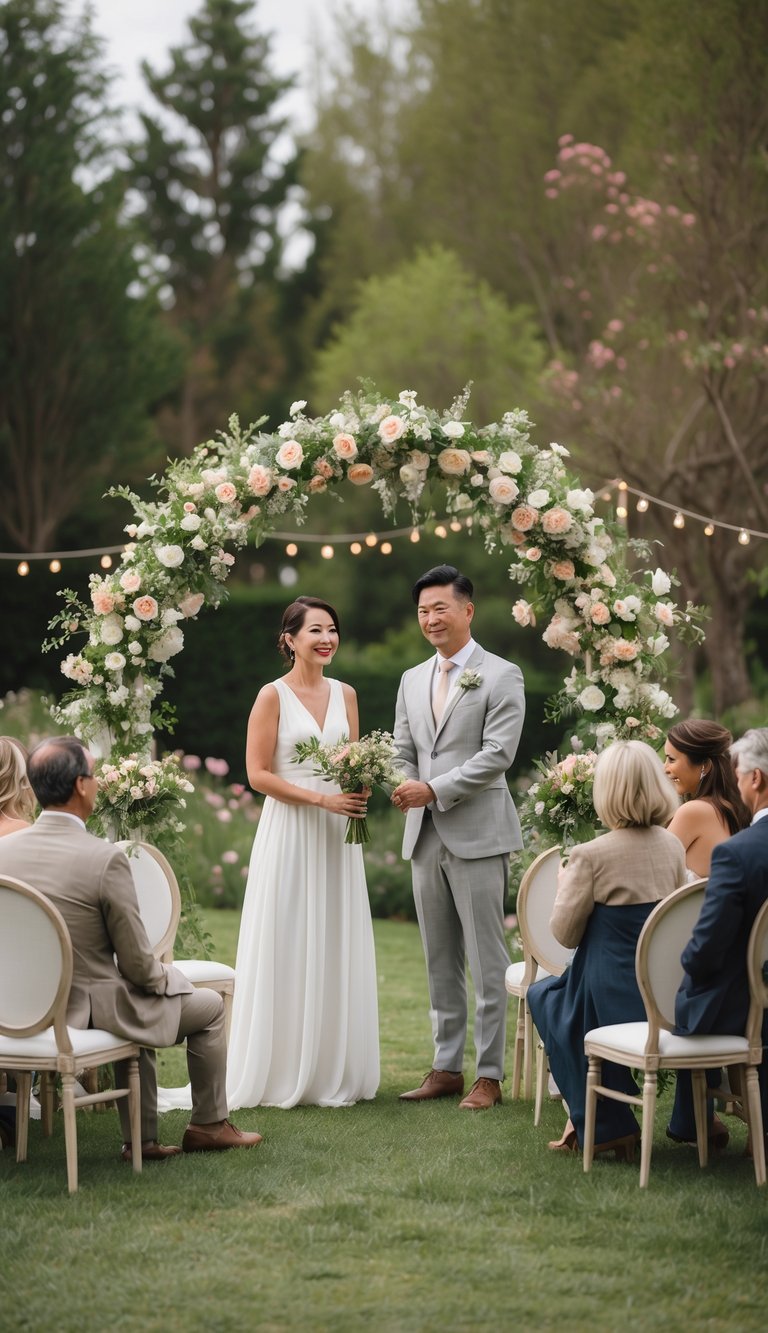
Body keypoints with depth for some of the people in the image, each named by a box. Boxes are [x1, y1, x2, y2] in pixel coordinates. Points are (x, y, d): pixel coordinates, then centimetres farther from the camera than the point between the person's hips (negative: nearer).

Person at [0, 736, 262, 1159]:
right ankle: (209, 1124, 32)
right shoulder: (105, 859, -23)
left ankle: (141, 1138, 35)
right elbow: (137, 964, -16)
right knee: (209, 1007, 18)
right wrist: (163, 978, 7)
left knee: (137, 1004, 35)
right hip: (89, 1009, -6)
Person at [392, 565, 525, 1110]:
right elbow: (404, 753, 18)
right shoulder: (413, 681, 17)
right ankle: (447, 1067, 16)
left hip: (478, 834, -6)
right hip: (426, 835, 6)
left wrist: (434, 790, -16)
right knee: (440, 961, 10)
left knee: (487, 960, -4)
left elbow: (497, 755, -12)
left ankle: (490, 1075, 1)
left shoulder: (501, 677, -3)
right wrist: (404, 789, -4)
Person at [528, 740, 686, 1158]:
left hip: (613, 999, -6)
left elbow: (565, 933, -9)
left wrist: (564, 883, 9)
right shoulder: (673, 847, 0)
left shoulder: (591, 855, -18)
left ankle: (603, 1126, 21)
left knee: (543, 994, 26)